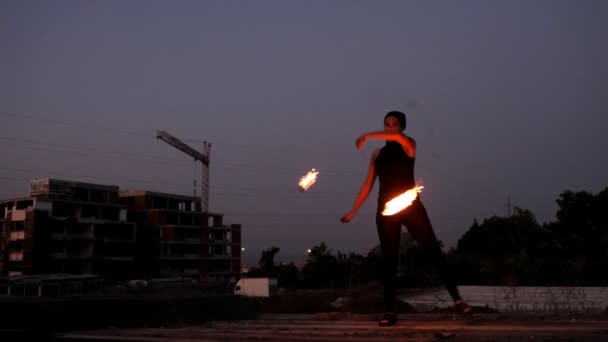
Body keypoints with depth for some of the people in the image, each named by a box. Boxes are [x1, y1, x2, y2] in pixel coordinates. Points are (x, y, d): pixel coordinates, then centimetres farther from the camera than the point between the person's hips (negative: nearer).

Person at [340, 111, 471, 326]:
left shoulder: (409, 145, 3)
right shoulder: (377, 155, 13)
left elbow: (398, 137, -22)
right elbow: (368, 185, 13)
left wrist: (367, 136, -19)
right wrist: (353, 211, 9)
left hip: (411, 206, -2)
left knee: (433, 250, -7)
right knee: (389, 259, 0)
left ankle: (456, 299, -3)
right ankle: (390, 311, 0)